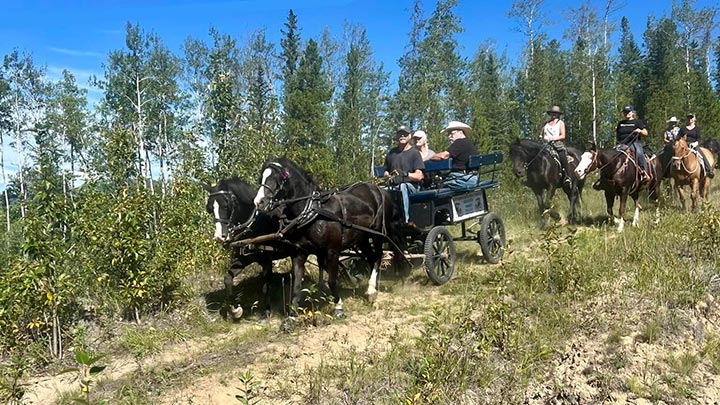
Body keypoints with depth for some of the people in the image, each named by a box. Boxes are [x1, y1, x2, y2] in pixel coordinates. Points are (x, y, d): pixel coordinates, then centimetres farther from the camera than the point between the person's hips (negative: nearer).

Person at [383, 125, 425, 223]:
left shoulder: (414, 153, 3)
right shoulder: (392, 153, 18)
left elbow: (419, 176, -7)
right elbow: (386, 172, 25)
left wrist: (405, 174, -24)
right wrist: (388, 177, 0)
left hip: (411, 186, -4)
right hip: (394, 187, 4)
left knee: (403, 186, -39)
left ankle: (405, 219, -44)